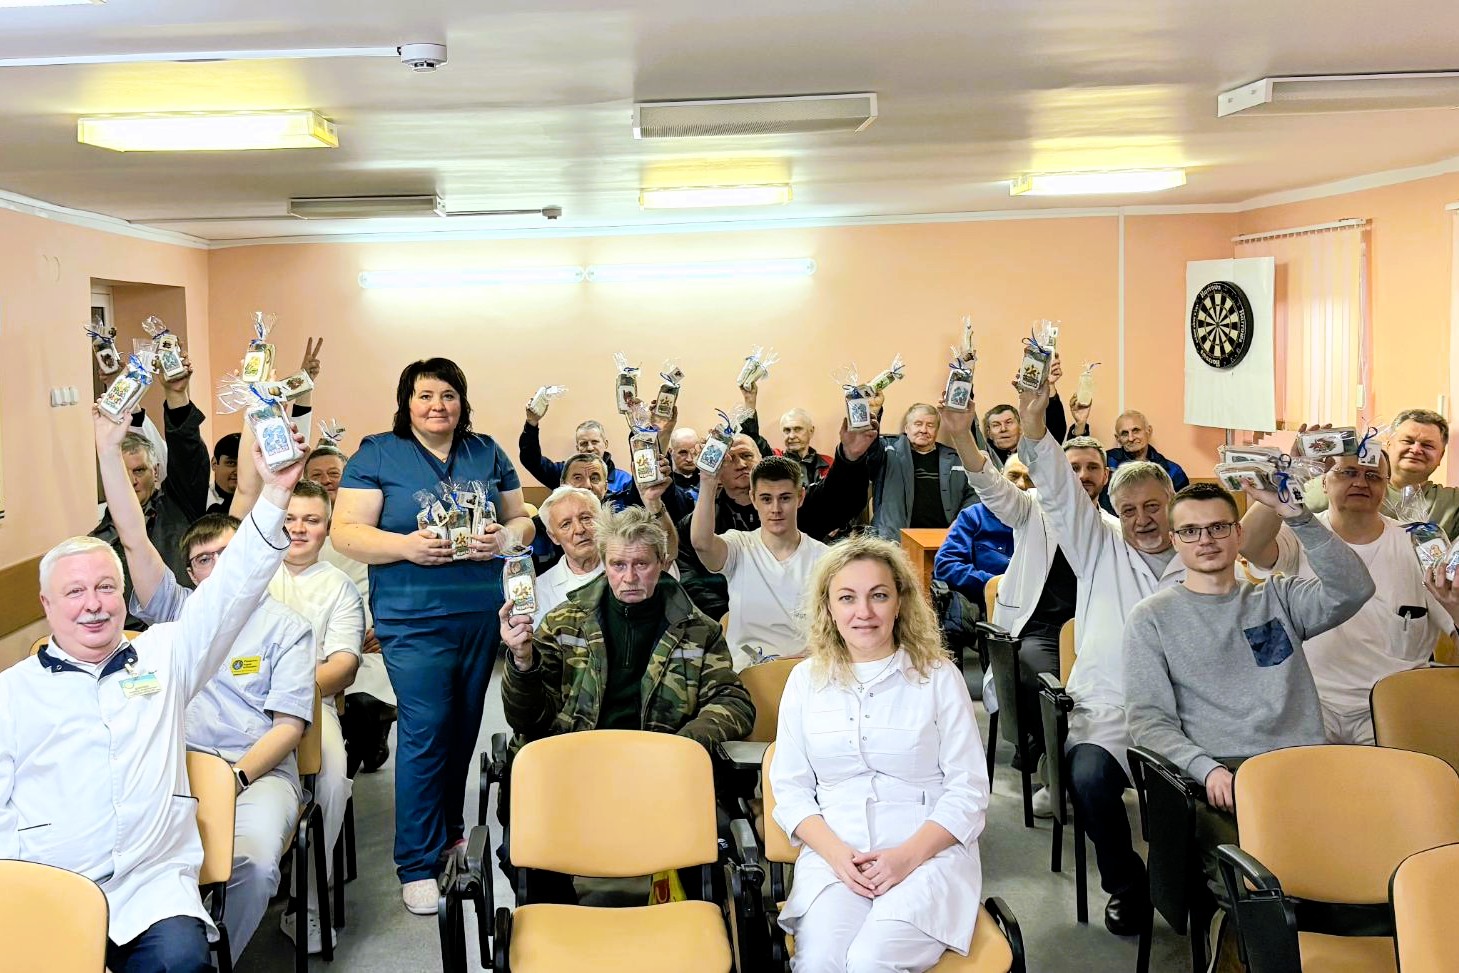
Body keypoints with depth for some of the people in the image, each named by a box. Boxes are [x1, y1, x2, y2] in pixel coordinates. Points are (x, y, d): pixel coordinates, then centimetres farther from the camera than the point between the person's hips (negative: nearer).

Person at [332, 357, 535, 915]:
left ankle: (448, 830, 28)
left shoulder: (488, 454, 13)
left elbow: (522, 520, 16)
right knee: (424, 732, -9)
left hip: (483, 616, 4)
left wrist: (505, 538, -7)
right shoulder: (377, 455, 2)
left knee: (465, 727, 10)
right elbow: (346, 533, -4)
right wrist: (407, 545, -20)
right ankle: (417, 864, -1)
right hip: (413, 620, -4)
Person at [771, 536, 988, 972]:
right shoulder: (805, 680, 9)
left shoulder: (939, 677, 3)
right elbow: (790, 788, 9)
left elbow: (968, 791, 2)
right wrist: (836, 853, -9)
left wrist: (909, 855, -13)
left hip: (929, 853, -1)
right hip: (834, 853, 2)